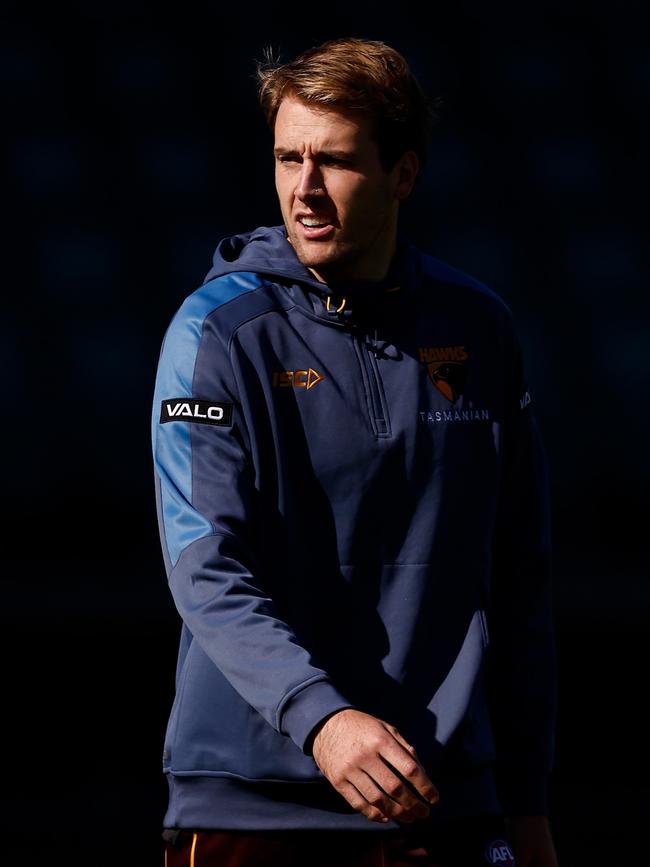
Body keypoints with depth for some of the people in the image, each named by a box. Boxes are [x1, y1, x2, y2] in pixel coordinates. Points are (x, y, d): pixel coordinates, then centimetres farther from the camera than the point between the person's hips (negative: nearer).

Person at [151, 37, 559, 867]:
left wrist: (527, 800, 11)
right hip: (248, 797, -3)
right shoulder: (219, 331, -5)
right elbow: (206, 572, -15)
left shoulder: (478, 331, 7)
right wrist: (320, 716, -30)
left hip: (444, 799, 3)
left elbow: (518, 585, 12)